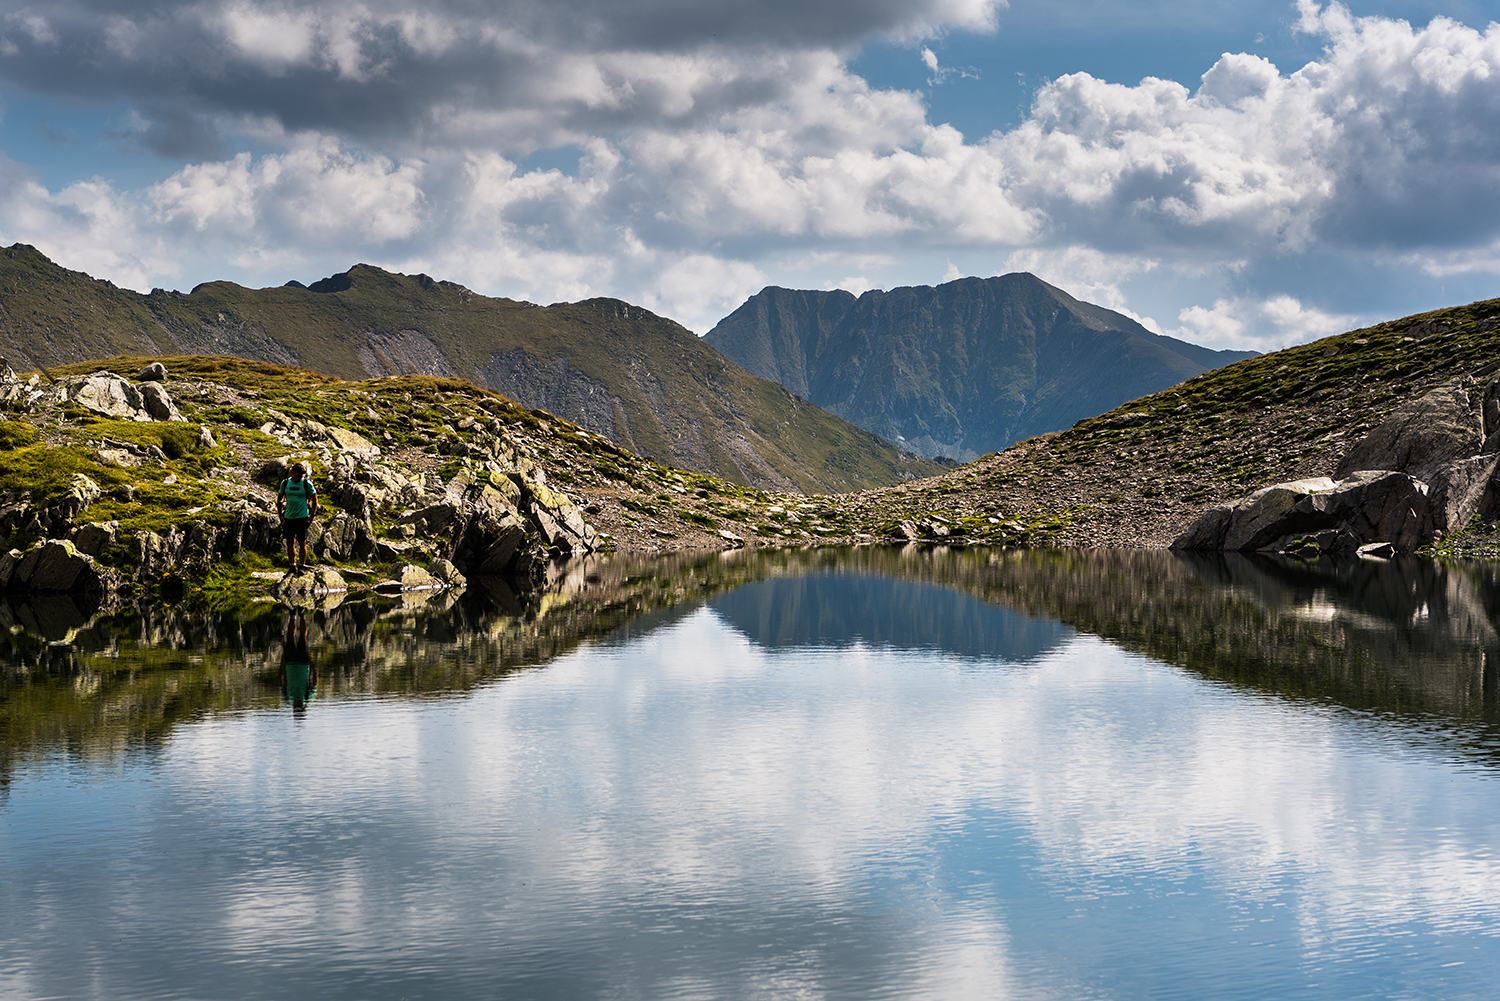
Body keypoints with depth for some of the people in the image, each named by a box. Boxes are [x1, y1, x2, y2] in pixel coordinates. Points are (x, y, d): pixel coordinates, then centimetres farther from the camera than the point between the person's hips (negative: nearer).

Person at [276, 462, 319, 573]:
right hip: (289, 517, 3)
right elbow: (279, 499, 13)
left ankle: (302, 566, -1)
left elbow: (315, 499, 2)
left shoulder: (307, 483, -5)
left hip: (302, 517, -3)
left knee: (302, 542, -6)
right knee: (289, 542, 5)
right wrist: (280, 515, 6)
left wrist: (312, 516, -3)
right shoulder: (285, 483, 2)